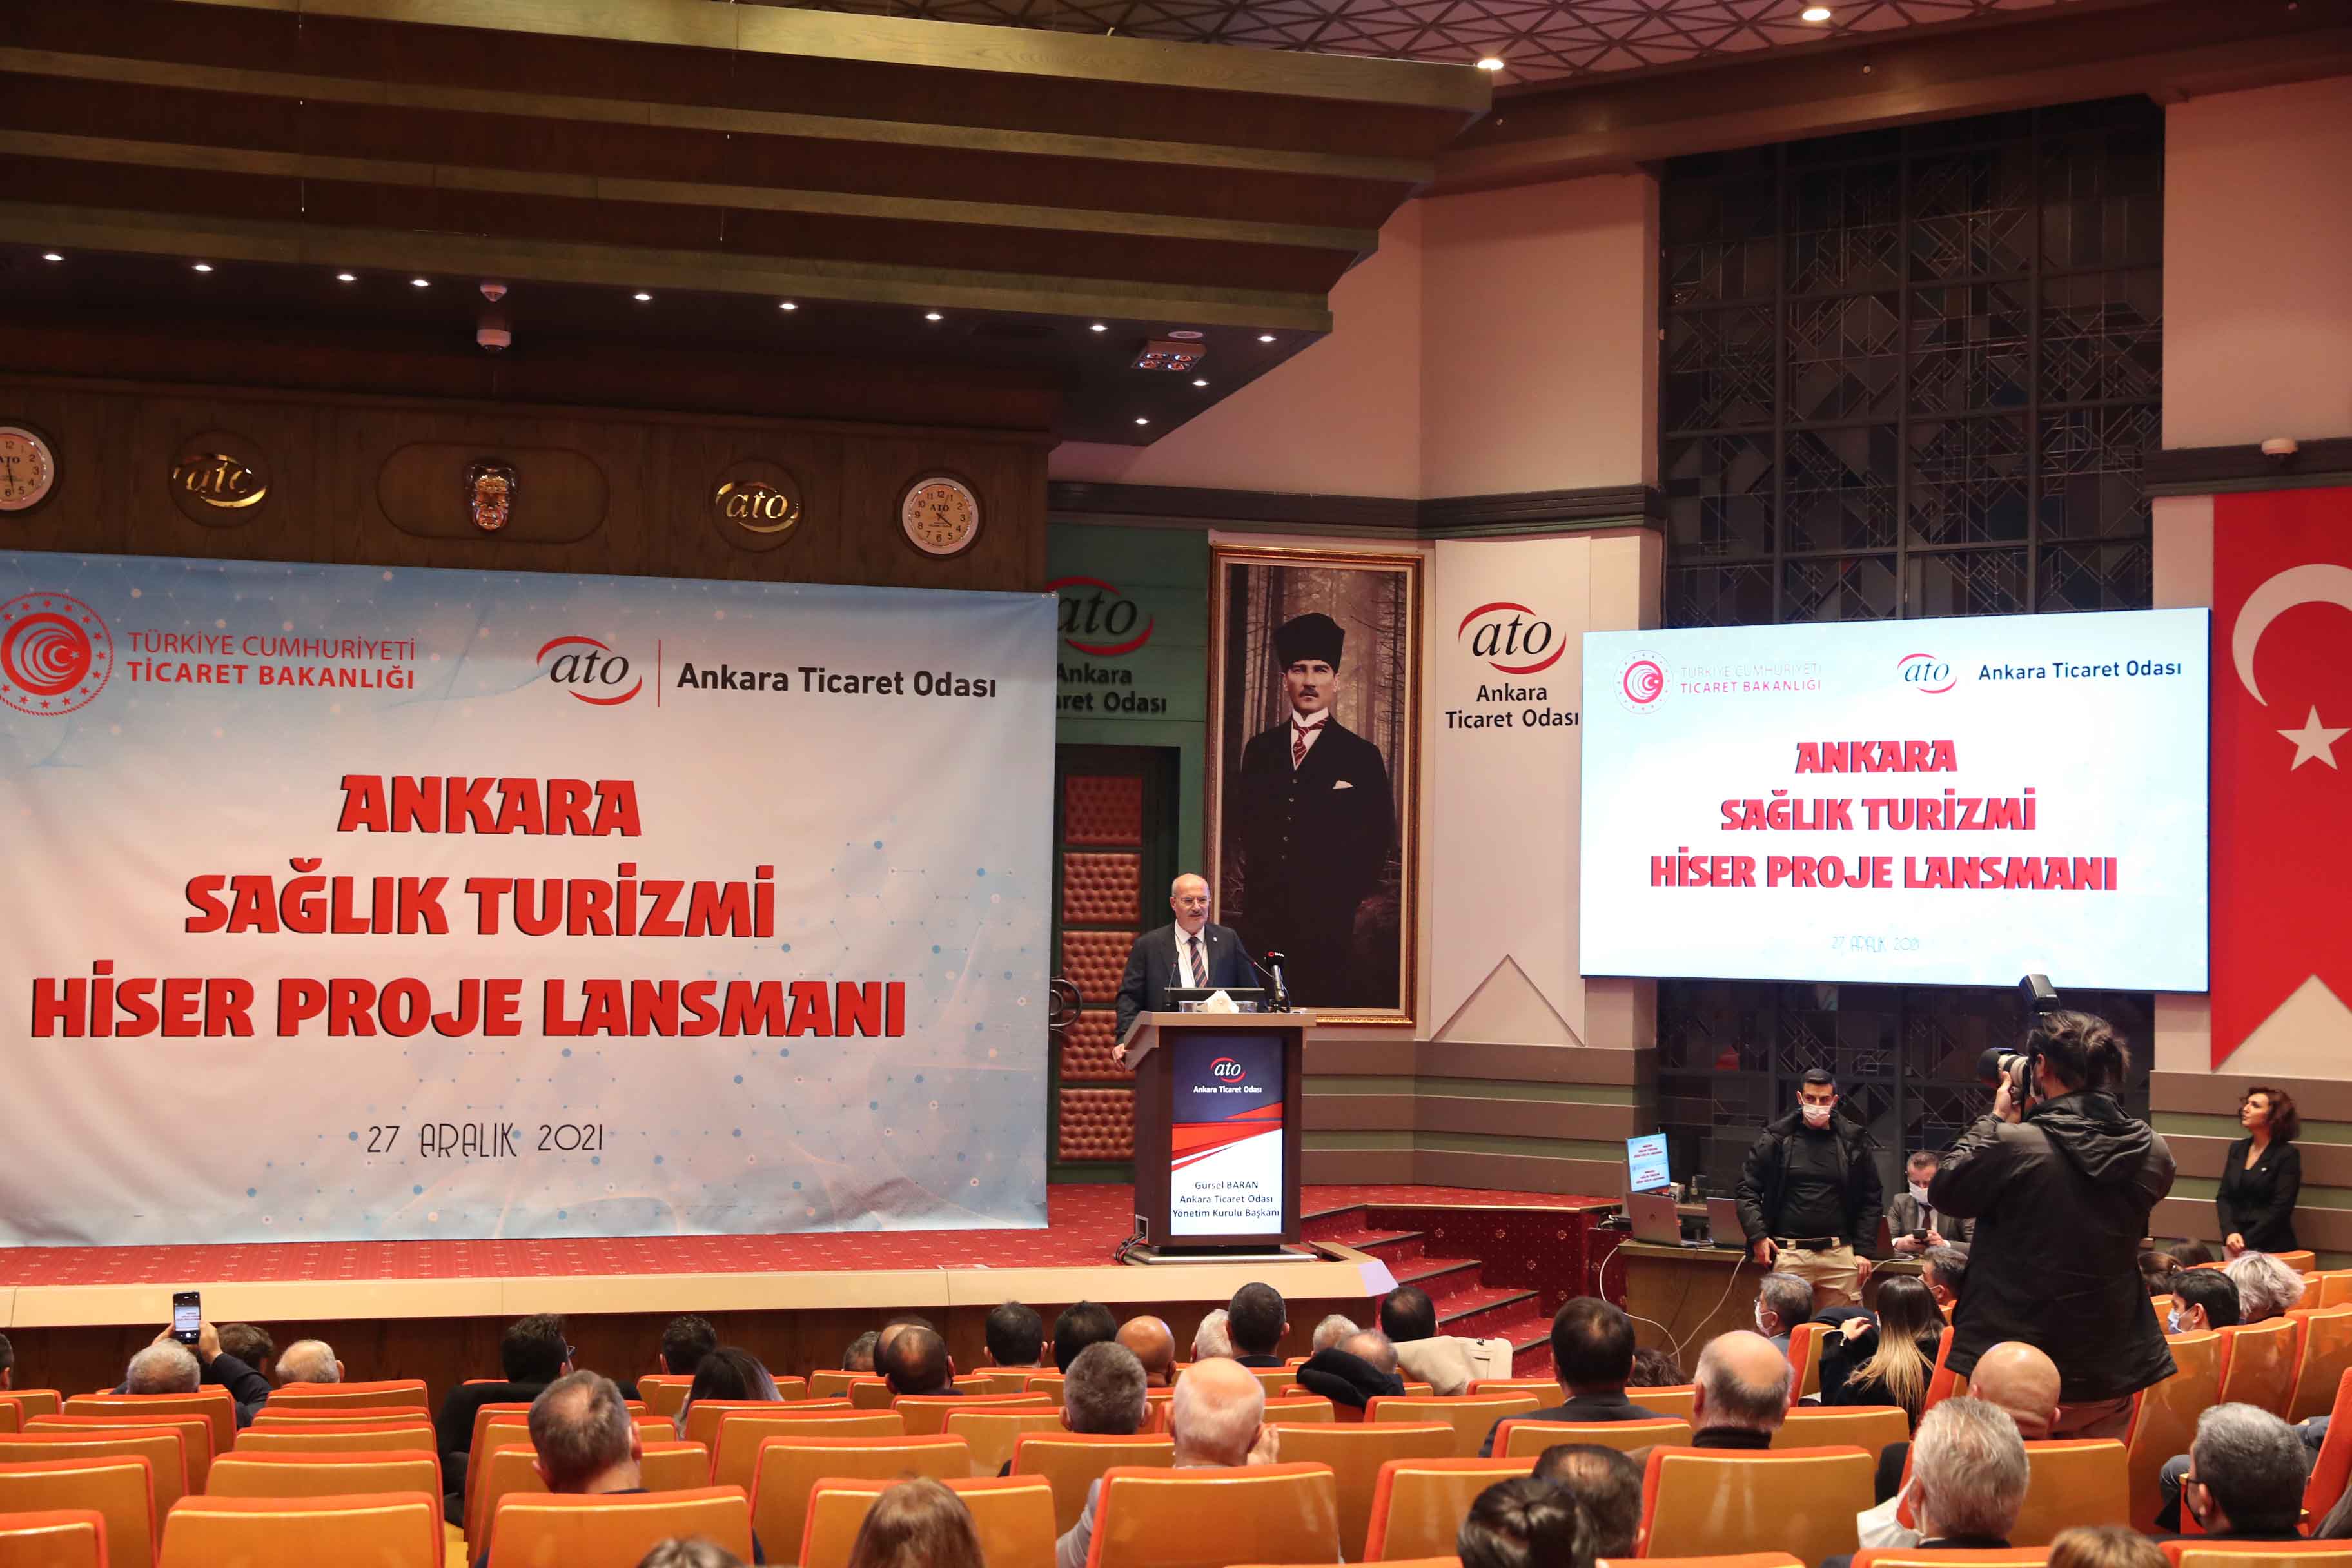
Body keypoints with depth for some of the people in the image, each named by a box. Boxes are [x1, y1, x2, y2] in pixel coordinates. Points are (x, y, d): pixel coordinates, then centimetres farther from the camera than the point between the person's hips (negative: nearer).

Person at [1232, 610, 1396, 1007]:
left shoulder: (1361, 756, 4)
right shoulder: (1260, 749, 14)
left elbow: (1377, 842, 4)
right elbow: (1245, 822, 17)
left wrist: (1342, 897, -2)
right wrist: (1253, 887, 8)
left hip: (1326, 920, -3)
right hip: (1263, 915, 3)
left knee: (1325, 1000, -6)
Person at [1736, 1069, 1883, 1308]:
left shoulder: (1852, 1141, 7)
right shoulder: (1776, 1138, 3)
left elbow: (1870, 1199, 12)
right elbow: (1748, 1188, 6)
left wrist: (1862, 1250, 5)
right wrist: (1757, 1236, -6)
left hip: (1839, 1254, 2)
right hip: (1789, 1255, -1)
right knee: (1787, 1325, -2)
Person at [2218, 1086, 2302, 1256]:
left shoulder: (2288, 1155, -7)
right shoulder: (2237, 1149, 11)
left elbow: (2280, 1208, -14)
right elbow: (2223, 1196, 6)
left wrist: (2246, 1243, -17)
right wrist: (2230, 1233, -12)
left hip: (2272, 1249, -5)